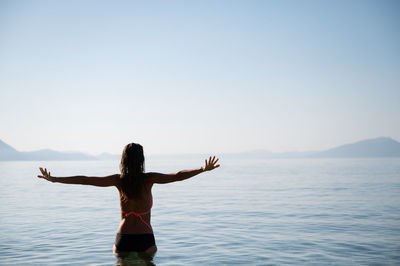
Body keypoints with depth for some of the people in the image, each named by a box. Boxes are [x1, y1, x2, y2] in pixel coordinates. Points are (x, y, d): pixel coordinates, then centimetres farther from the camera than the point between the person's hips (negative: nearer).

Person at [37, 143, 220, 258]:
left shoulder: (119, 180, -2)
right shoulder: (149, 179, -7)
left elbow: (85, 180, 0)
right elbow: (178, 176, -10)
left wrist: (53, 179, 7)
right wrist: (204, 169, -5)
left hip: (123, 239, 2)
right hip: (145, 240, -1)